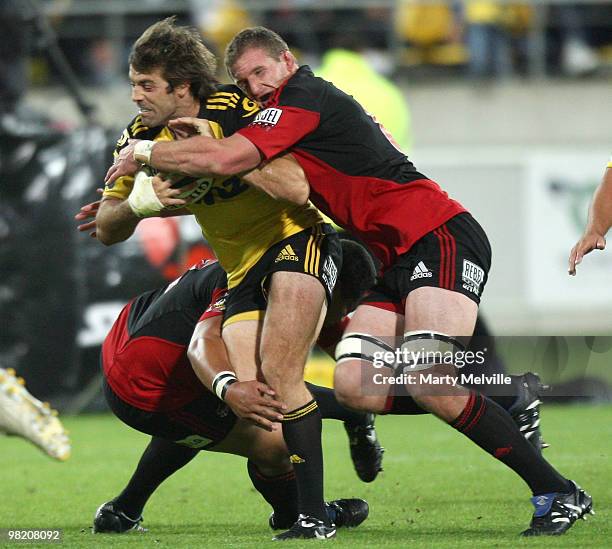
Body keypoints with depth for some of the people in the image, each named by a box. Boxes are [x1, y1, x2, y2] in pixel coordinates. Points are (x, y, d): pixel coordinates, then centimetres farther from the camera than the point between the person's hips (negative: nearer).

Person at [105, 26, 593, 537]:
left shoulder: (304, 97, -8)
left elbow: (224, 159, -19)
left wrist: (144, 153, -4)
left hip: (439, 235, -10)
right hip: (394, 260, 10)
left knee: (429, 386, -22)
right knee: (353, 386, -7)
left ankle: (558, 493, -16)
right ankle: (503, 405, 5)